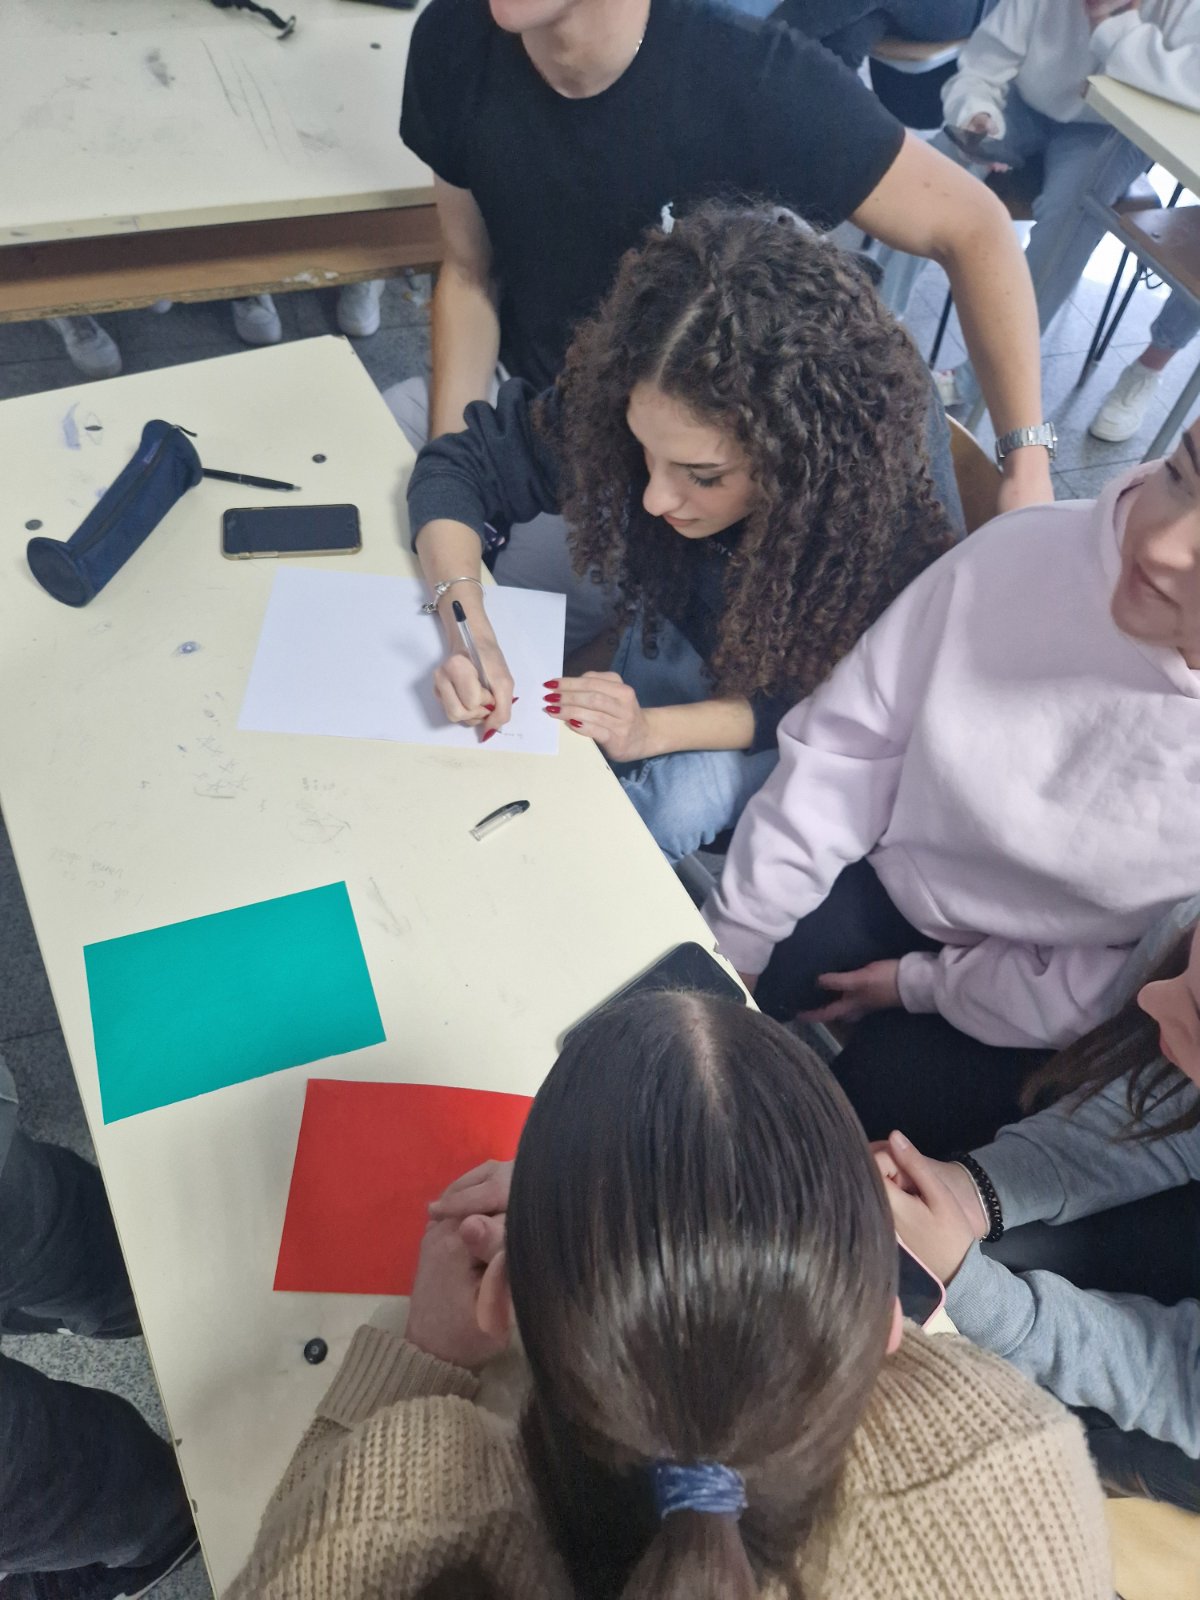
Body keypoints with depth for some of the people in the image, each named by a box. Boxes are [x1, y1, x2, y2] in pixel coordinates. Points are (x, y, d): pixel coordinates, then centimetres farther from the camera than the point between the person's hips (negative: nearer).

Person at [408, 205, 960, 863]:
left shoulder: (894, 509, -36)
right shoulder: (614, 409, -31)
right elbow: (458, 465, -19)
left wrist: (656, 728, -37)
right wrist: (465, 627, -36)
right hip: (677, 636, 3)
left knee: (679, 801, -24)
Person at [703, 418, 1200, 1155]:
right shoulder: (1023, 551, -22)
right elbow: (846, 748, -13)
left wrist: (925, 985, -13)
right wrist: (733, 937, -8)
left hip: (1036, 1006, -1)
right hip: (892, 885, 2)